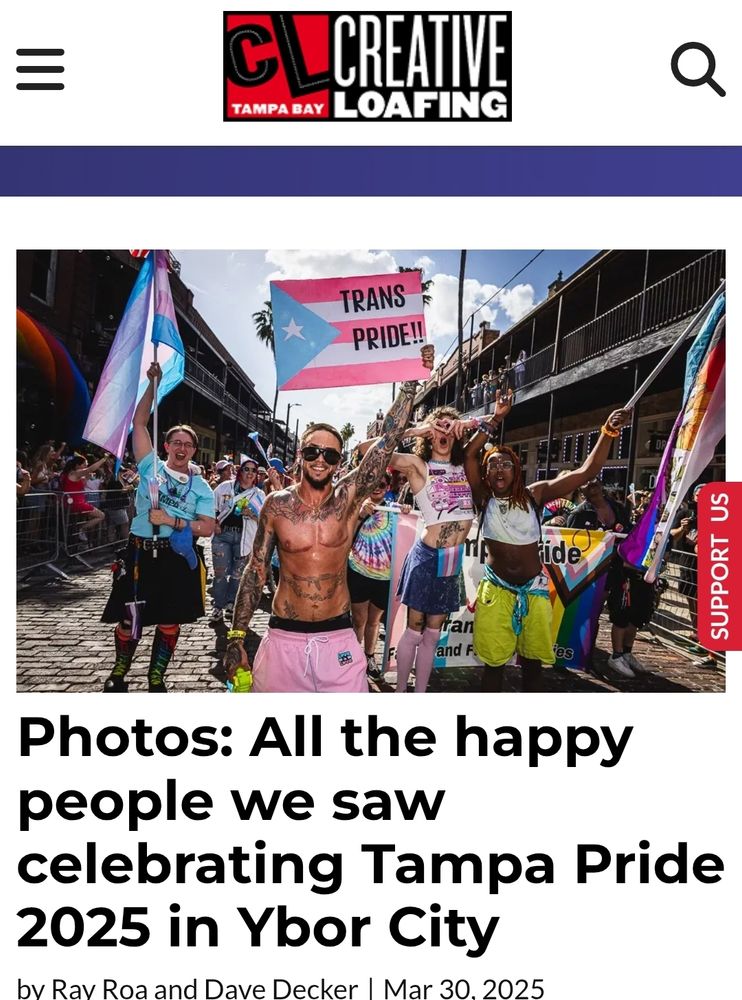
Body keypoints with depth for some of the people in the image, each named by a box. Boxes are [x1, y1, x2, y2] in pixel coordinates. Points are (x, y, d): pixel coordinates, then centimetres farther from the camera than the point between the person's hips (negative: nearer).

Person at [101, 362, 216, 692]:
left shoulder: (201, 487, 5)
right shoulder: (151, 467, 5)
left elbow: (207, 528, -3)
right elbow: (139, 422, 0)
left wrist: (171, 520, -15)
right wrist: (153, 384, -6)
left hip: (178, 557, 1)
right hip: (140, 554, 0)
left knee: (170, 622, 7)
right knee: (129, 619, 6)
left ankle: (156, 680, 24)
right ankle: (118, 675, 28)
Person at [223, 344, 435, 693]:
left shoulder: (349, 497, -3)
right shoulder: (276, 504, -2)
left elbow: (388, 440, -9)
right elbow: (255, 572, 3)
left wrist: (410, 382, -15)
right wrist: (236, 637, 0)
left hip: (338, 638, 0)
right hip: (283, 638, 0)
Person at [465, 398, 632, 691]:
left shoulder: (534, 494, -5)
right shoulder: (484, 498, -5)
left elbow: (587, 471, -10)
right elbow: (469, 454, -17)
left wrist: (608, 433, -21)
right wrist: (495, 419, -18)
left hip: (533, 589, 1)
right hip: (496, 590, -1)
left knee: (532, 661, 12)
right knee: (493, 661, 8)